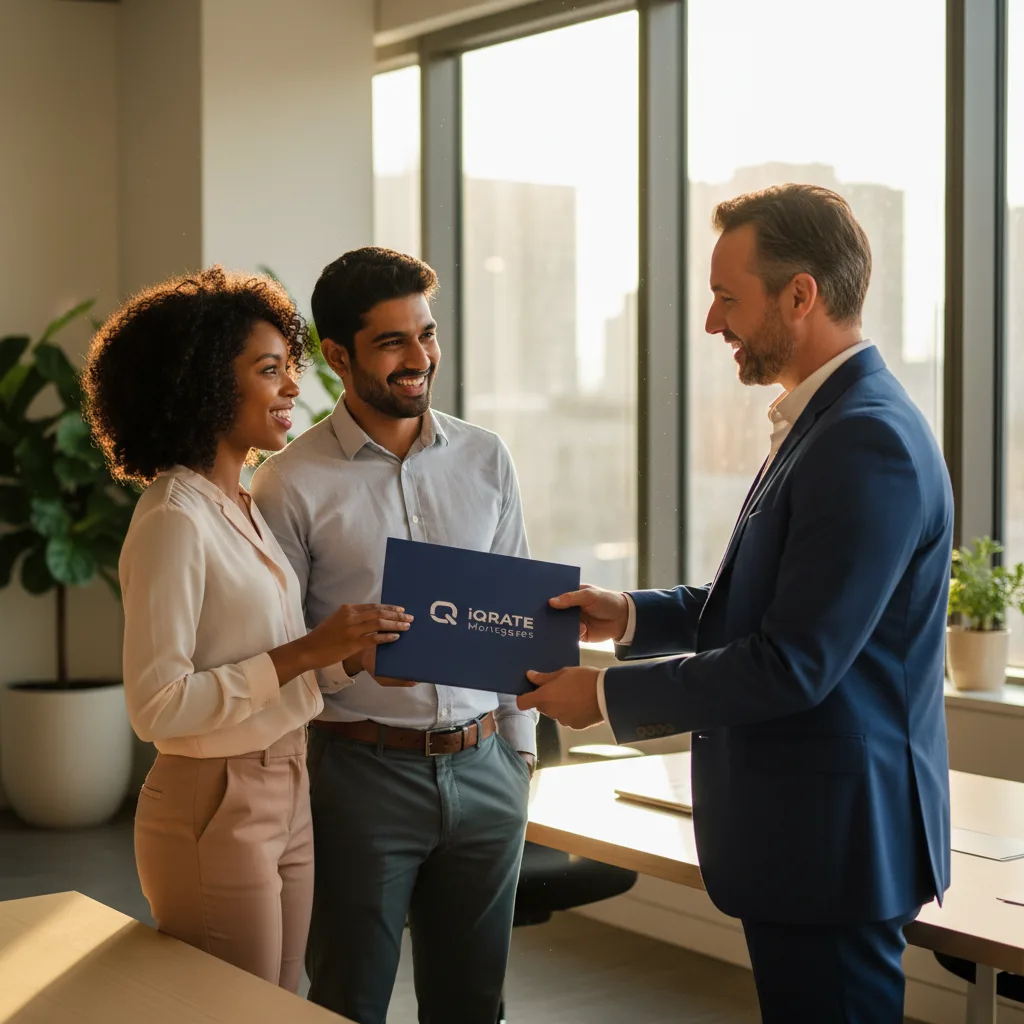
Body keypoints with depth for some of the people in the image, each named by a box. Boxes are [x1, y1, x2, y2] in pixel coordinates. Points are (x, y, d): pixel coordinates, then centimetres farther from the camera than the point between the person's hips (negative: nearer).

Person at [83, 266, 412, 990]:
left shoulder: (246, 508, 9)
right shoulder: (173, 520, -17)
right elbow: (155, 706, -22)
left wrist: (350, 649, 3)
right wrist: (304, 653, -23)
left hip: (289, 798, 8)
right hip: (215, 812, -8)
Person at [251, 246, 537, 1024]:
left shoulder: (485, 459, 6)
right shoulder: (292, 484, -7)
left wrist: (521, 748, 10)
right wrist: (351, 653, -22)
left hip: (483, 767, 4)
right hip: (364, 771, -4)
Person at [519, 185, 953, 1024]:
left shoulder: (868, 441, -22)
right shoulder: (830, 421, 10)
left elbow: (793, 664, -24)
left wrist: (608, 695, -15)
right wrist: (631, 616, 6)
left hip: (833, 836, -10)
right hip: (807, 827, 10)